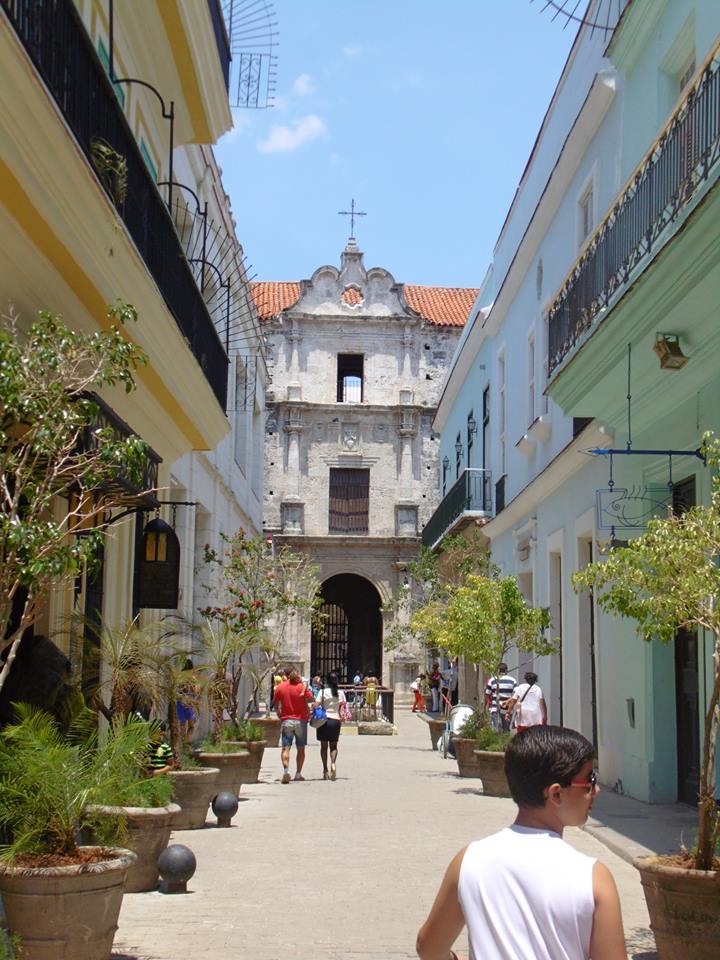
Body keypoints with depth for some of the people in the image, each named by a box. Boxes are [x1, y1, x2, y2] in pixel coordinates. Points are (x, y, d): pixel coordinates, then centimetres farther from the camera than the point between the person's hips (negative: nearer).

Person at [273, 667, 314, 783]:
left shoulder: (280, 687, -1)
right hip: (301, 721, -1)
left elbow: (276, 703, 7)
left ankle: (286, 770, -21)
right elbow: (310, 699, 0)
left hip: (286, 721, 1)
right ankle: (298, 773, 12)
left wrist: (278, 713, 23)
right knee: (301, 749, 11)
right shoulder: (302, 687, -9)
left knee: (286, 748, -1)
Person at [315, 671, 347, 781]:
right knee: (333, 745, 11)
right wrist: (342, 719, 14)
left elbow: (316, 705, -10)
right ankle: (333, 763, -15)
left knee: (324, 746, 8)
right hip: (336, 720, 2)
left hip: (323, 720, -2)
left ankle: (325, 770, 5)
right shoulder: (341, 693, 3)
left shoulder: (322, 692, -4)